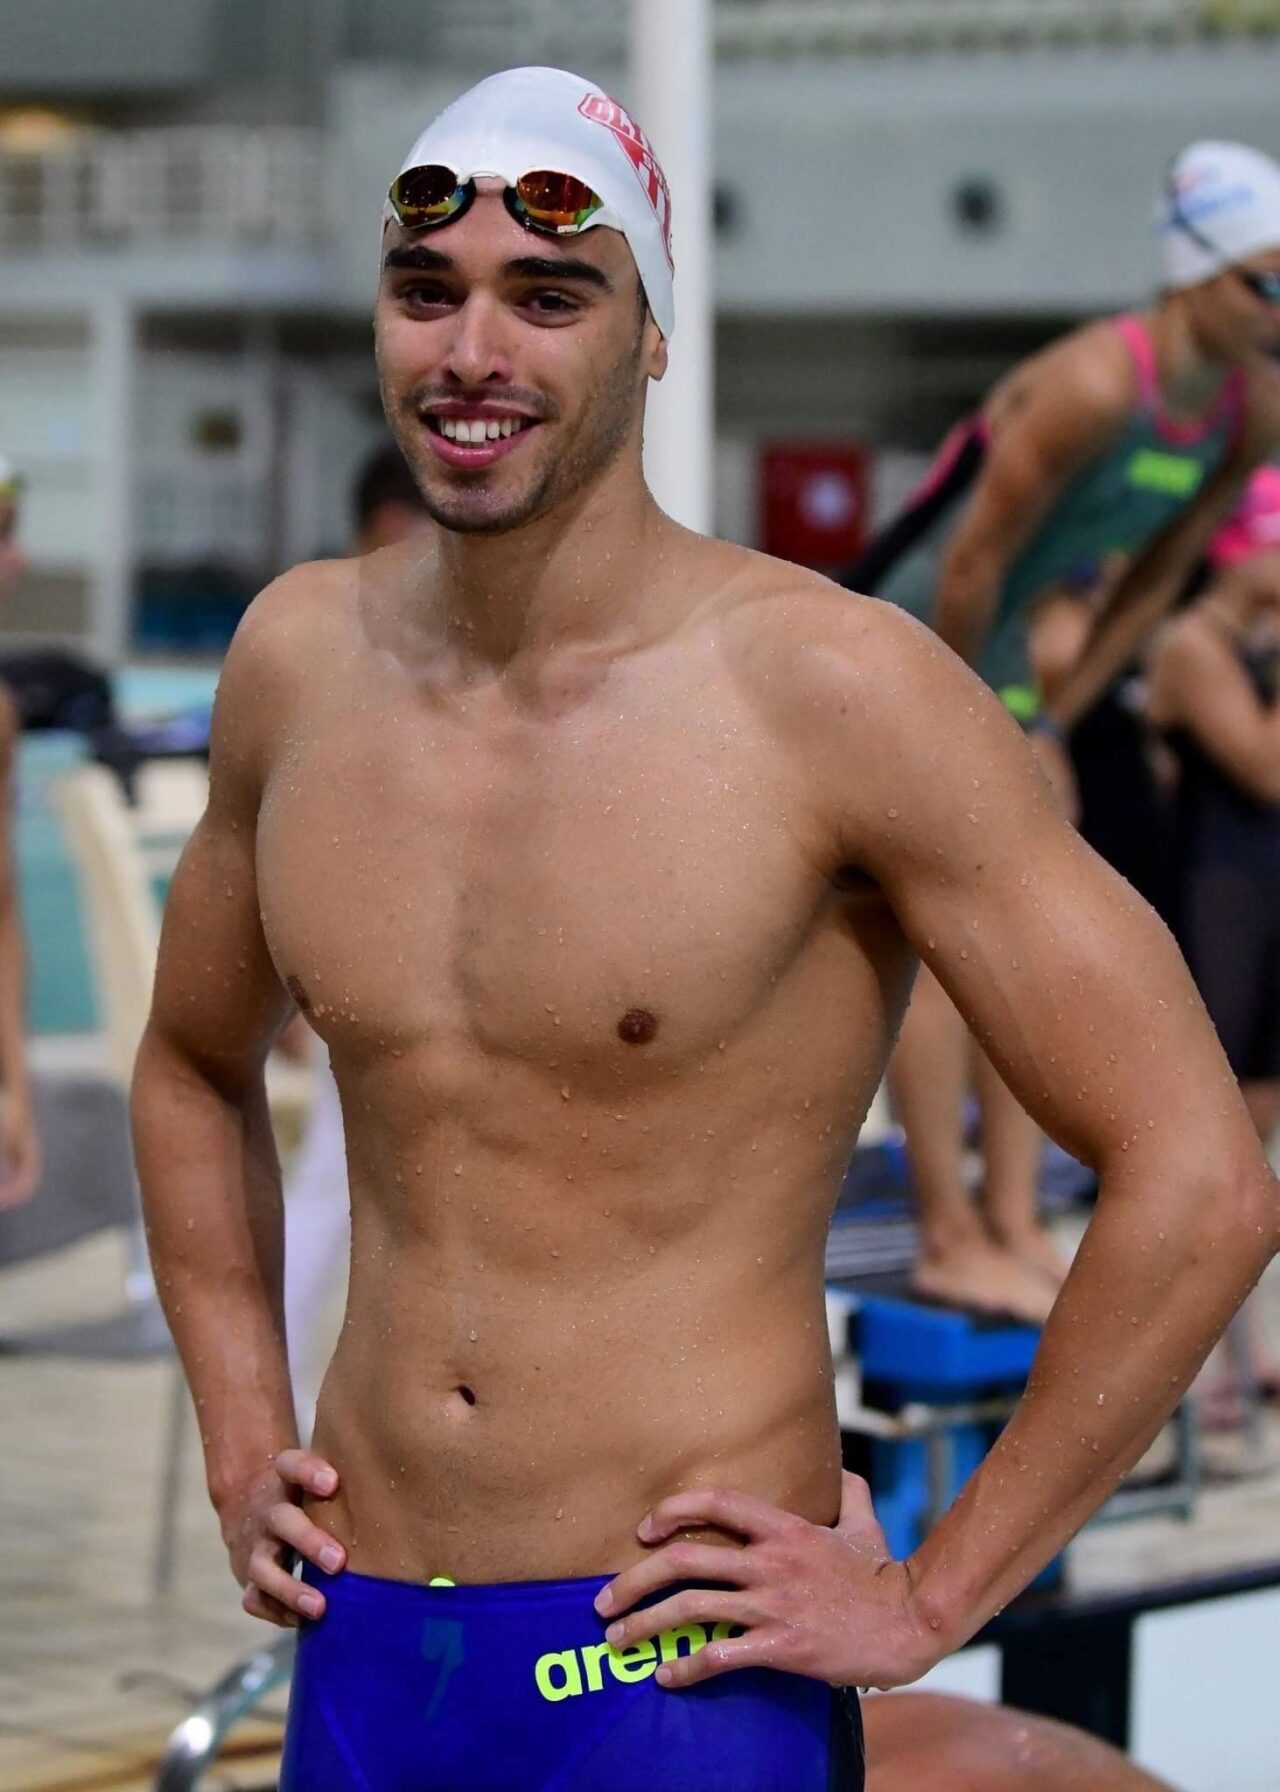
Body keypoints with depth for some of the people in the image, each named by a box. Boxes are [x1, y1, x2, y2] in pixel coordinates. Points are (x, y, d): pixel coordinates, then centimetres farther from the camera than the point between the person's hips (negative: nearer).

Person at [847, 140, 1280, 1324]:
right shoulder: (1094, 386, -29)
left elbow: (1157, 577, 7)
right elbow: (971, 563, -24)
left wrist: (1051, 719, 5)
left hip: (994, 651, 8)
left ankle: (1015, 1228, 7)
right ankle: (950, 1240, -4)